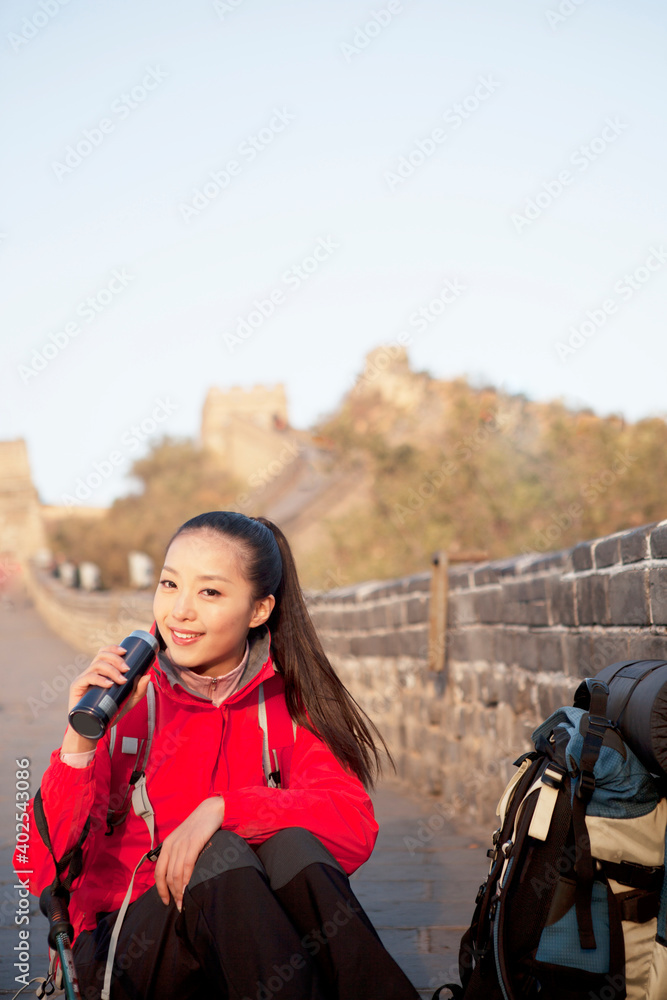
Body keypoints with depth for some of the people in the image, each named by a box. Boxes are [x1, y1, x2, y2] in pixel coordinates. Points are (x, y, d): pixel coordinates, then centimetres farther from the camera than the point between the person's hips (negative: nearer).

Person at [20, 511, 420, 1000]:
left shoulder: (287, 701, 0)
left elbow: (355, 825, -16)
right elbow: (43, 874, -11)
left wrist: (221, 807, -27)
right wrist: (80, 744, -25)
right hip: (127, 950, -1)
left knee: (291, 844, -28)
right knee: (221, 853, -30)